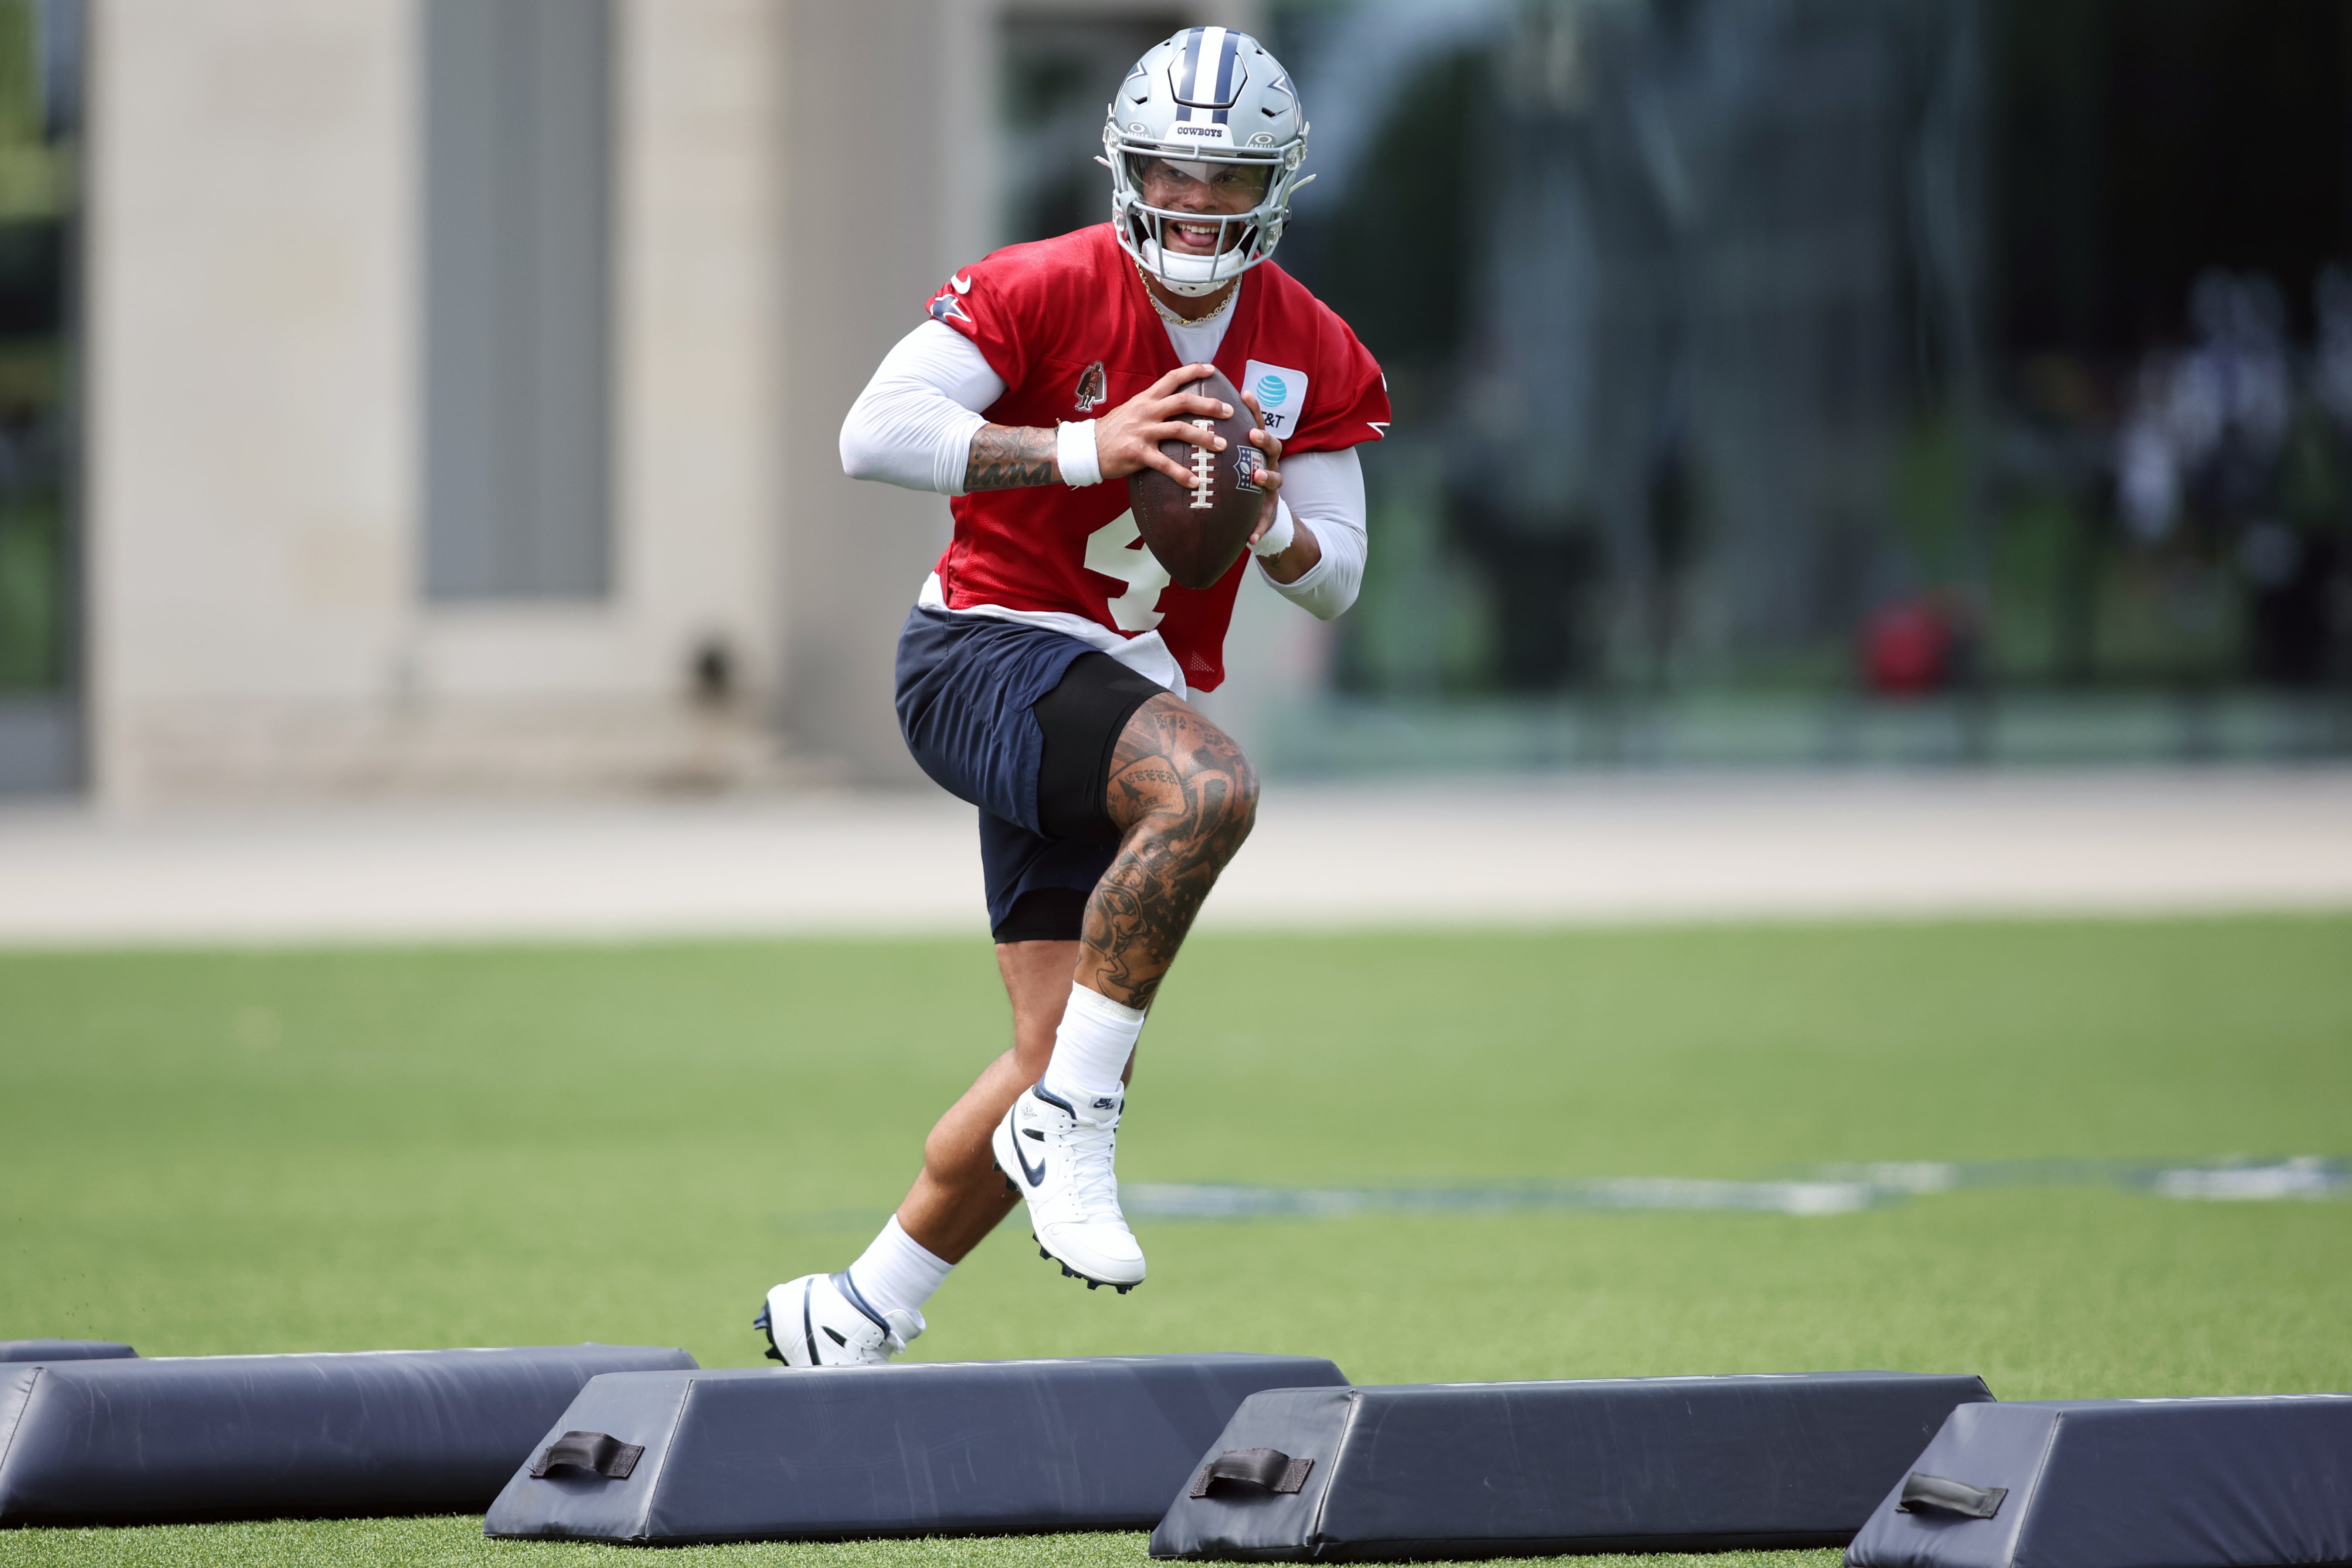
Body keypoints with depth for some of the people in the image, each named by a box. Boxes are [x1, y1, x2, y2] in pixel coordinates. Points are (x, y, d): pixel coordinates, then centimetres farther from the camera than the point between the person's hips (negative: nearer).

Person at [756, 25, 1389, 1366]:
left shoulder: (1314, 359, 6)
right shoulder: (1045, 293, -11)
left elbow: (1338, 583, 10)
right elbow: (875, 435, -22)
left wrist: (1271, 524, -13)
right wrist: (1086, 452, -28)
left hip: (1133, 694, 7)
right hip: (985, 656, -7)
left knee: (1067, 1072, 2)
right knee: (1210, 789, -36)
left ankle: (852, 1320, 18)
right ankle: (1071, 1123, -25)